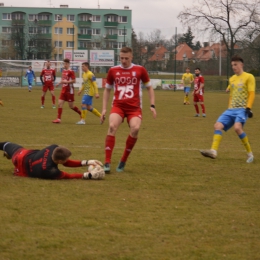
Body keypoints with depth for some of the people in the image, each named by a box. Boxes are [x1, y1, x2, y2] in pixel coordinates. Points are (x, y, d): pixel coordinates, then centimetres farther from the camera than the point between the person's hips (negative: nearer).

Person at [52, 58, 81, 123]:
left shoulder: (71, 71, -13)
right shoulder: (63, 71, 11)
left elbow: (74, 81, -18)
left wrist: (66, 82, -24)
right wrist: (59, 83, 7)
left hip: (69, 90, -7)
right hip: (63, 90, 7)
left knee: (71, 106, 1)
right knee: (60, 103, -4)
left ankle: (81, 113, 23)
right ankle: (58, 119, -3)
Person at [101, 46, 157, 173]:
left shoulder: (140, 70, 4)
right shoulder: (113, 70, 7)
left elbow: (149, 87, 14)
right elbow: (107, 89, 18)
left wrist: (152, 105, 4)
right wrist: (104, 108, 11)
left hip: (134, 107, -1)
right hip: (118, 106, 1)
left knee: (135, 128, -26)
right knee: (112, 126, -26)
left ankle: (123, 161, -7)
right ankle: (107, 163, -23)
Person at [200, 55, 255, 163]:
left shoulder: (249, 77, -3)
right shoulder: (232, 79, 18)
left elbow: (251, 94, -9)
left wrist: (248, 108, -19)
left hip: (242, 109, -7)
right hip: (231, 109, 7)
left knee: (237, 127, -29)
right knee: (218, 125, -12)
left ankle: (250, 153, -15)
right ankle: (213, 151, -22)